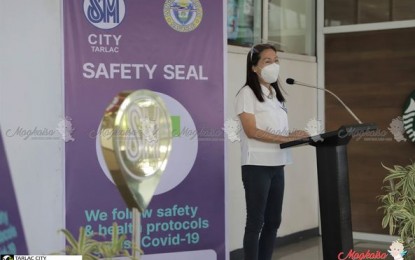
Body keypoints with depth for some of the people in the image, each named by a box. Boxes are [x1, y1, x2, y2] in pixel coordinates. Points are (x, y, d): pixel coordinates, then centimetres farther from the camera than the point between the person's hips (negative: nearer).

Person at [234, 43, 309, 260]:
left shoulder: (275, 94, 17)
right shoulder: (247, 93, -6)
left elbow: (280, 131, 16)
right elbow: (251, 131, -16)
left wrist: (296, 136, -3)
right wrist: (286, 138, -21)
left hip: (277, 165, 8)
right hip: (257, 165, -7)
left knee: (273, 221, 10)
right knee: (255, 222, -4)